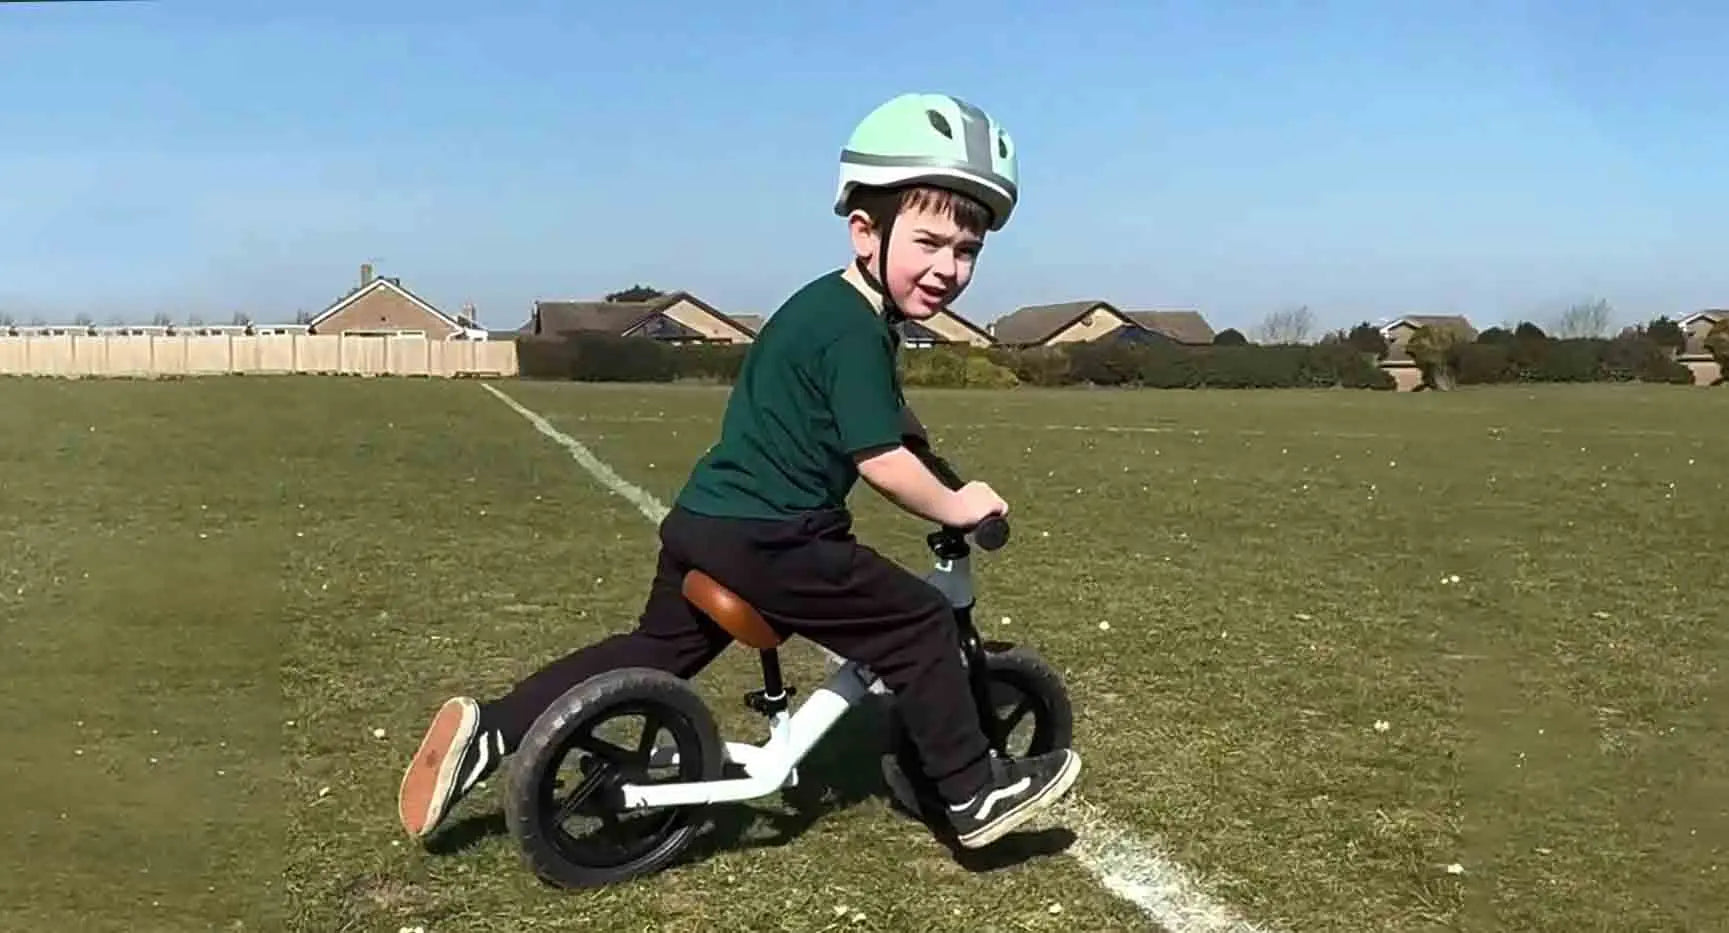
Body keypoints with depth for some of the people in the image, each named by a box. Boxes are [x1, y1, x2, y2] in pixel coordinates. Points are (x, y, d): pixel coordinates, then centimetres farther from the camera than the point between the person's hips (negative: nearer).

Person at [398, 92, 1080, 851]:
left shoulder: (825, 305, 16)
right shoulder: (855, 329, -15)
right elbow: (883, 462, -18)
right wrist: (954, 507, -4)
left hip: (704, 524, 10)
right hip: (762, 539, -10)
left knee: (656, 651, 21)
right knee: (919, 624, -2)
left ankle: (486, 733, 20)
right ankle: (975, 793, 7)